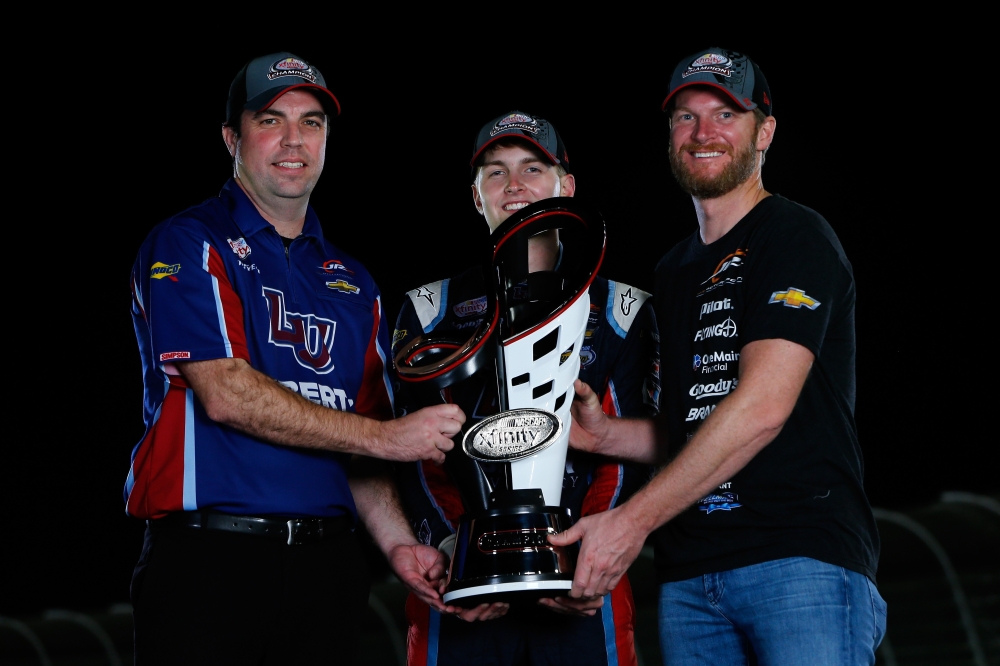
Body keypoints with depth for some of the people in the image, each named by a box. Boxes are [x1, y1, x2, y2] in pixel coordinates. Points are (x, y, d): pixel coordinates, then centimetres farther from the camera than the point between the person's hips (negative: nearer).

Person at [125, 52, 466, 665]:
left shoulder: (353, 284, 20)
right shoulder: (189, 246, 0)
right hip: (208, 561, -5)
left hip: (325, 566, 5)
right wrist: (385, 437, -11)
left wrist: (399, 543, 0)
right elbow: (225, 394, -12)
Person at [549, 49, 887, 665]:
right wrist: (606, 433, 6)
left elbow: (763, 406, -15)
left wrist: (634, 520, -17)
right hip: (688, 573, 7)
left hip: (802, 555, -7)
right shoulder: (674, 271, 23)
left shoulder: (796, 238, -3)